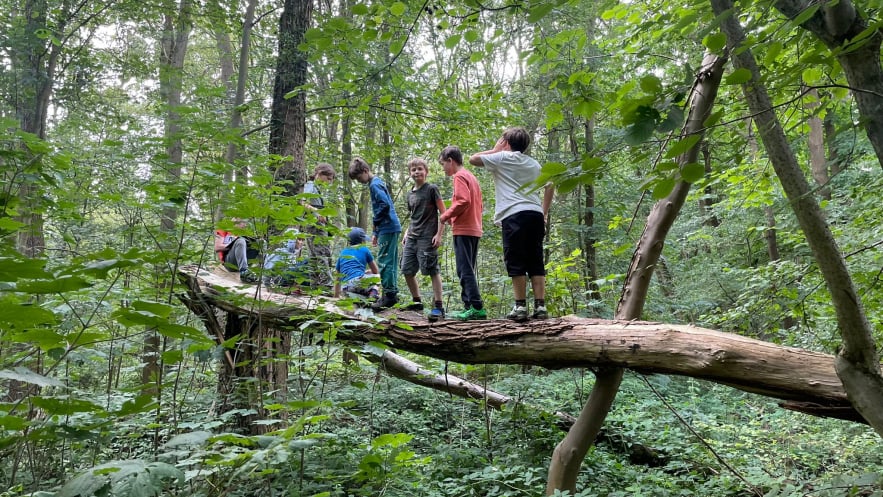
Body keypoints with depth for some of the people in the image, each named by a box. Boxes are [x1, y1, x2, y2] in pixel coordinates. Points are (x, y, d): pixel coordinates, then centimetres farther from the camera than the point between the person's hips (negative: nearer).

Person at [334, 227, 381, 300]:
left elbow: (338, 277, 29)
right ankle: (374, 291, -10)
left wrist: (336, 296, 37)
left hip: (346, 288, 5)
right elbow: (375, 271, 20)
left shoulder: (343, 252, 24)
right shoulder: (364, 249, 12)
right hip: (358, 280, -5)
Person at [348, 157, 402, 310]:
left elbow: (385, 205, -23)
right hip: (391, 228, 10)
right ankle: (392, 293, 16)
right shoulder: (378, 183, 20)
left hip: (387, 229, -10)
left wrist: (375, 223, -10)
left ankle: (389, 294, -6)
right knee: (390, 262, 12)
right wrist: (376, 233, 22)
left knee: (384, 261, -8)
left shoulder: (374, 184, -10)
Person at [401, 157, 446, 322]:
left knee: (432, 270, -9)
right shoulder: (410, 194, 16)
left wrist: (439, 234, -13)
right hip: (412, 238, 7)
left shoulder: (432, 189, -3)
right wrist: (407, 233, 12)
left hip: (427, 237, -7)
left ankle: (438, 307, -5)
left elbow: (443, 212, -6)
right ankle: (417, 302, 21)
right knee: (407, 271, 7)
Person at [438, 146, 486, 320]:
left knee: (465, 270, -10)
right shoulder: (471, 177, 21)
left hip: (463, 230, -10)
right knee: (468, 270, 11)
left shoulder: (459, 176, -6)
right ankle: (469, 305, 11)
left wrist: (446, 215, -8)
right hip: (475, 229, 10)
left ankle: (476, 307, -15)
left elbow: (463, 201, -20)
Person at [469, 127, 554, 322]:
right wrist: (544, 212, 22)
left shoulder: (503, 157, 4)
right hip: (535, 214, 6)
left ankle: (520, 307, -6)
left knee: (516, 263, -4)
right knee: (536, 262, 6)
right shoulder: (534, 164, 23)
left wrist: (495, 150, 20)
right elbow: (550, 186, 22)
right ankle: (540, 306, 3)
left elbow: (472, 159, 8)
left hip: (514, 215, -6)